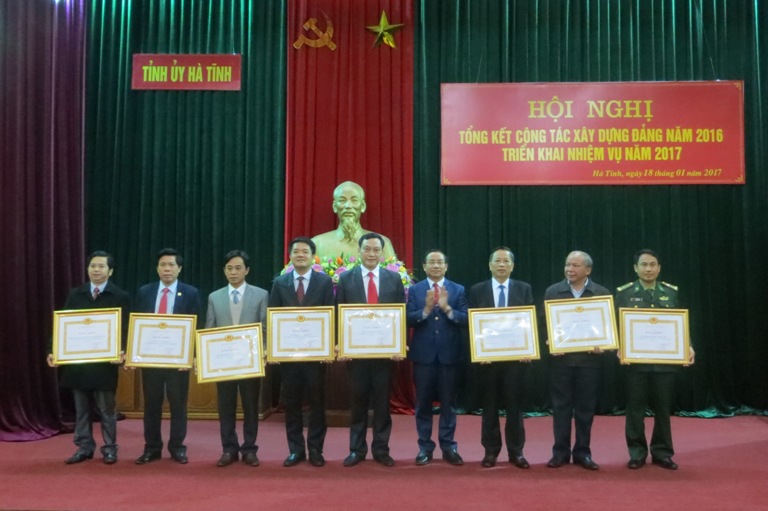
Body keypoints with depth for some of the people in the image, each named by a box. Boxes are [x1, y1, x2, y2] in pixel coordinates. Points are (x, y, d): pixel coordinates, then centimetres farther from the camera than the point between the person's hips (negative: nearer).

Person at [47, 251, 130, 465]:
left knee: (106, 408, 5)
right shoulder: (75, 295, 9)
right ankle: (84, 447, 20)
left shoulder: (120, 296, -1)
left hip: (105, 361, -3)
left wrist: (122, 352, -21)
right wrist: (55, 351, -5)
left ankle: (109, 448, 14)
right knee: (81, 408, 11)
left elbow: (124, 328, -5)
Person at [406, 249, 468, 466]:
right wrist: (426, 309, -21)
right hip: (423, 354, 0)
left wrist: (447, 308, -20)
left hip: (449, 354, 0)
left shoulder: (458, 290, 4)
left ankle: (448, 446, 16)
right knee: (423, 402, 6)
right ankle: (425, 447, 16)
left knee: (448, 402, 7)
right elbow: (409, 320, -5)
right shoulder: (414, 290, 5)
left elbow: (466, 319, -5)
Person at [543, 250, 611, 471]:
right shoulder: (552, 292, 3)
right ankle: (560, 452, 14)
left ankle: (582, 452, 17)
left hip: (589, 358, 0)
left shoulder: (602, 293, 2)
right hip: (561, 358, 0)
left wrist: (602, 345, -13)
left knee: (586, 407, 6)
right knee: (560, 406, 5)